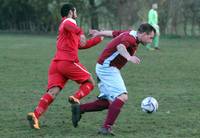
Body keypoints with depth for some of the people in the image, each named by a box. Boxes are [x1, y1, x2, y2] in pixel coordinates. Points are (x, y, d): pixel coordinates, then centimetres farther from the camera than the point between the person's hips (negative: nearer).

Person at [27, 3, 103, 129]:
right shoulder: (68, 22, 5)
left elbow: (82, 45, 40)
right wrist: (81, 33, -40)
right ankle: (76, 98, -18)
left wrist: (99, 39, 43)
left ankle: (36, 115, -29)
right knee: (90, 82, 8)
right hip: (68, 62, -7)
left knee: (53, 92, -8)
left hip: (56, 62, 7)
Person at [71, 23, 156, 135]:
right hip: (108, 68, -11)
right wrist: (129, 57, -61)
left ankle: (79, 109, 15)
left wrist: (99, 33, 43)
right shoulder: (131, 38, -20)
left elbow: (113, 33, 26)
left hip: (104, 68, 11)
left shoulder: (130, 34, 10)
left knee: (108, 102, 12)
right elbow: (120, 46, -42)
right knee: (122, 97, -22)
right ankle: (106, 128, -27)